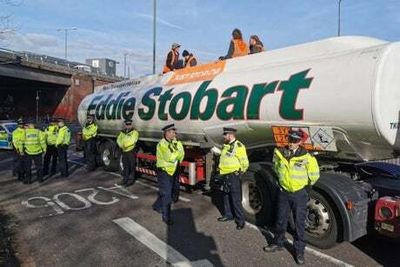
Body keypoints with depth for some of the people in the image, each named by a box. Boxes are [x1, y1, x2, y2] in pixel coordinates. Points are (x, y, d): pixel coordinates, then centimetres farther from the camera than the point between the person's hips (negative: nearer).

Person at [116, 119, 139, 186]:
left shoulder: (134, 132, -5)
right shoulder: (122, 132, 15)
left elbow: (132, 141, -19)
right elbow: (119, 139, 5)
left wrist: (125, 145, -20)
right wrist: (121, 145, -14)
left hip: (131, 151, -6)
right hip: (124, 151, 6)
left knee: (132, 166, -1)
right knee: (125, 166, 15)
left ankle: (131, 180, 7)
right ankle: (125, 178, 27)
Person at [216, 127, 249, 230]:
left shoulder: (238, 146, -15)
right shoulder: (225, 146, 13)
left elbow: (245, 163, -14)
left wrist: (239, 173, -3)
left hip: (233, 176, -9)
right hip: (224, 175, 9)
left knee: (236, 199, -5)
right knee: (226, 196, 17)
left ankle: (240, 219, 5)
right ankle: (228, 215, 31)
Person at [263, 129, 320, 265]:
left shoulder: (306, 157, -15)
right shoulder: (280, 153, -4)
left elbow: (314, 175, -3)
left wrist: (307, 183, 8)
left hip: (299, 194, -3)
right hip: (284, 192, 3)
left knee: (299, 223, 7)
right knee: (281, 220, 16)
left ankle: (299, 250, 21)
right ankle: (278, 243, 34)